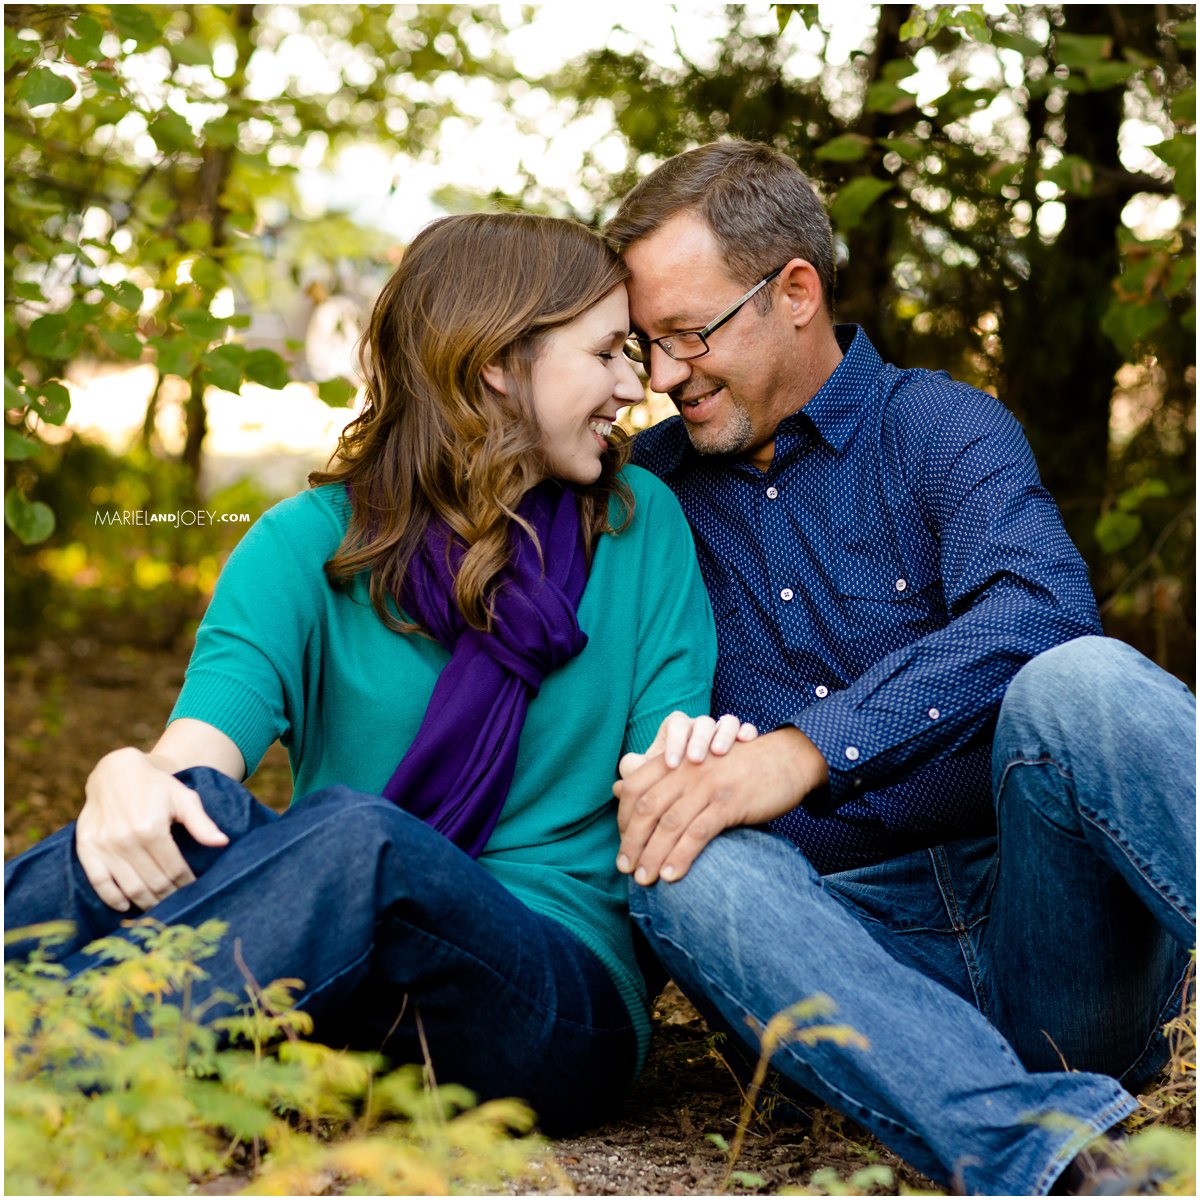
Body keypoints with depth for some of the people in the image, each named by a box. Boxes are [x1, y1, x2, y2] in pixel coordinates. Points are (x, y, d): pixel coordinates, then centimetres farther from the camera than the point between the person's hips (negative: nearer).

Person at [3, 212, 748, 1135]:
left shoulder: (640, 524, 9)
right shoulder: (310, 545, 4)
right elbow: (204, 741, -11)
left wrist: (693, 769, -23)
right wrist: (130, 781, -35)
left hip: (564, 1002, 0)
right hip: (324, 1008, 1)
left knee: (360, 834, -34)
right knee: (193, 811, -32)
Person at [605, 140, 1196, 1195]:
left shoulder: (939, 427, 4)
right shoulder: (648, 487, 16)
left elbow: (1040, 611, -17)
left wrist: (803, 751, -28)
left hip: (1040, 936, -2)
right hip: (846, 939, 2)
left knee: (1081, 684, -30)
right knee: (688, 868, -29)